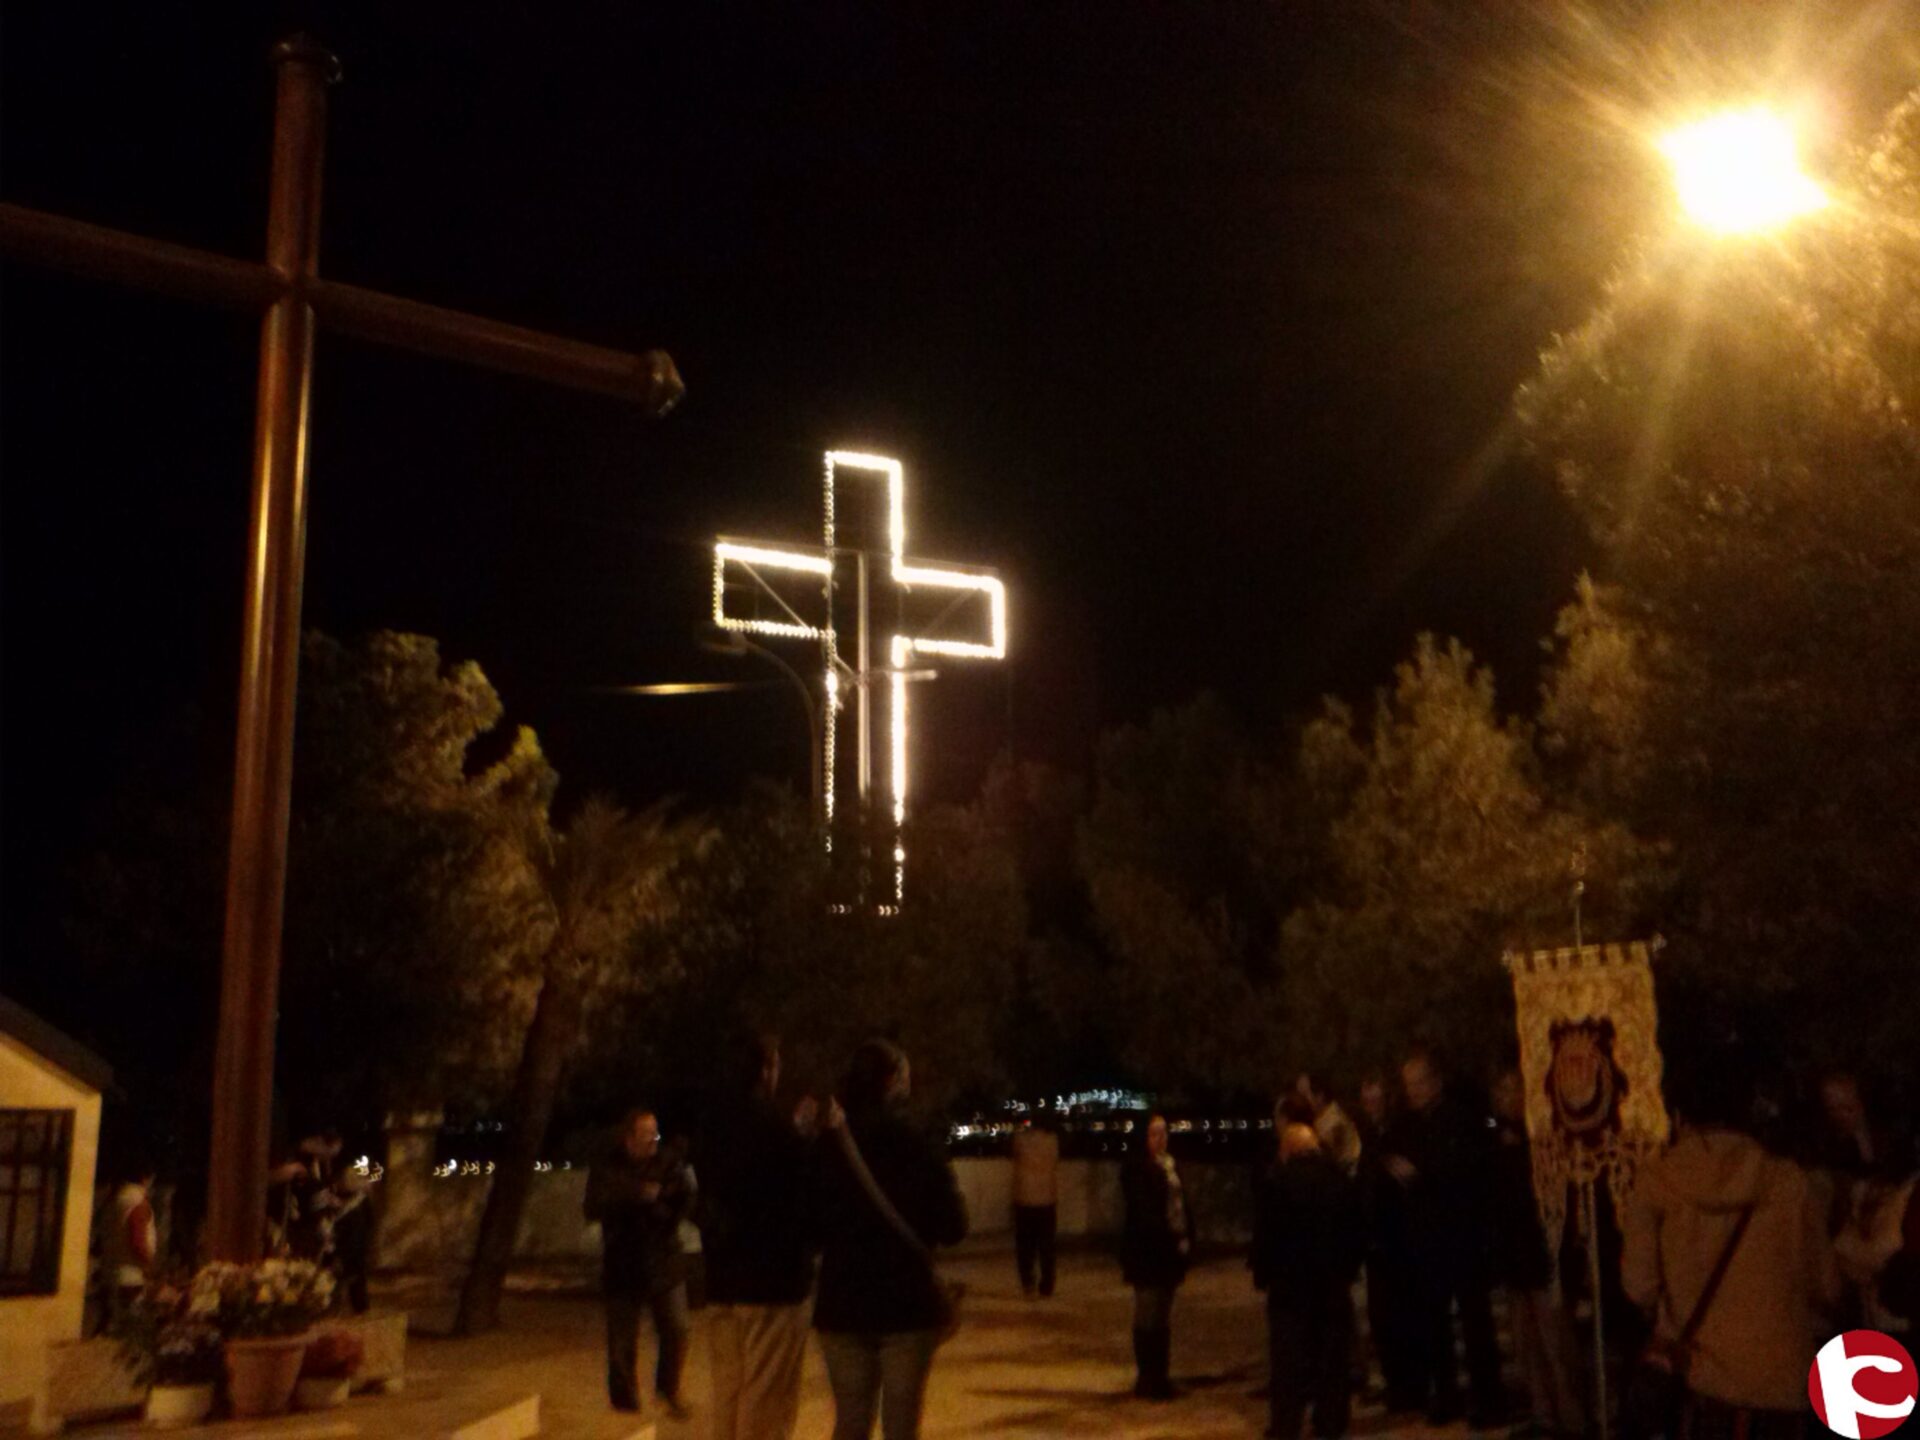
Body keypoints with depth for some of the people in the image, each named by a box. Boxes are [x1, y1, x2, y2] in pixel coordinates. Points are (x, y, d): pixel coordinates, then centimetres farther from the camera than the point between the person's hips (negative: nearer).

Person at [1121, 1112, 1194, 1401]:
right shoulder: (1136, 1169, -12)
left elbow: (1182, 1204, 13)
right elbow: (1141, 1212, -17)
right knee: (1149, 1316, -1)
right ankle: (1147, 1379, 8)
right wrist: (1172, 1237, -18)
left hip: (1170, 1251, 7)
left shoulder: (1171, 1165, 11)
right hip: (1147, 1252, -7)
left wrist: (1186, 1239, 1)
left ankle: (1159, 1377, 21)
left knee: (1162, 1317, 13)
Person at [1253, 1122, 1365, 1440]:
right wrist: (1349, 1266, 13)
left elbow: (1264, 1234, -8)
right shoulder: (1340, 1178, 5)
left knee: (1289, 1354, 2)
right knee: (1332, 1352, 10)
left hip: (1289, 1280, -3)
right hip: (1334, 1280, 3)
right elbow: (1357, 1229, 7)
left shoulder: (1274, 1181, -6)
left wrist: (1261, 1273, 2)